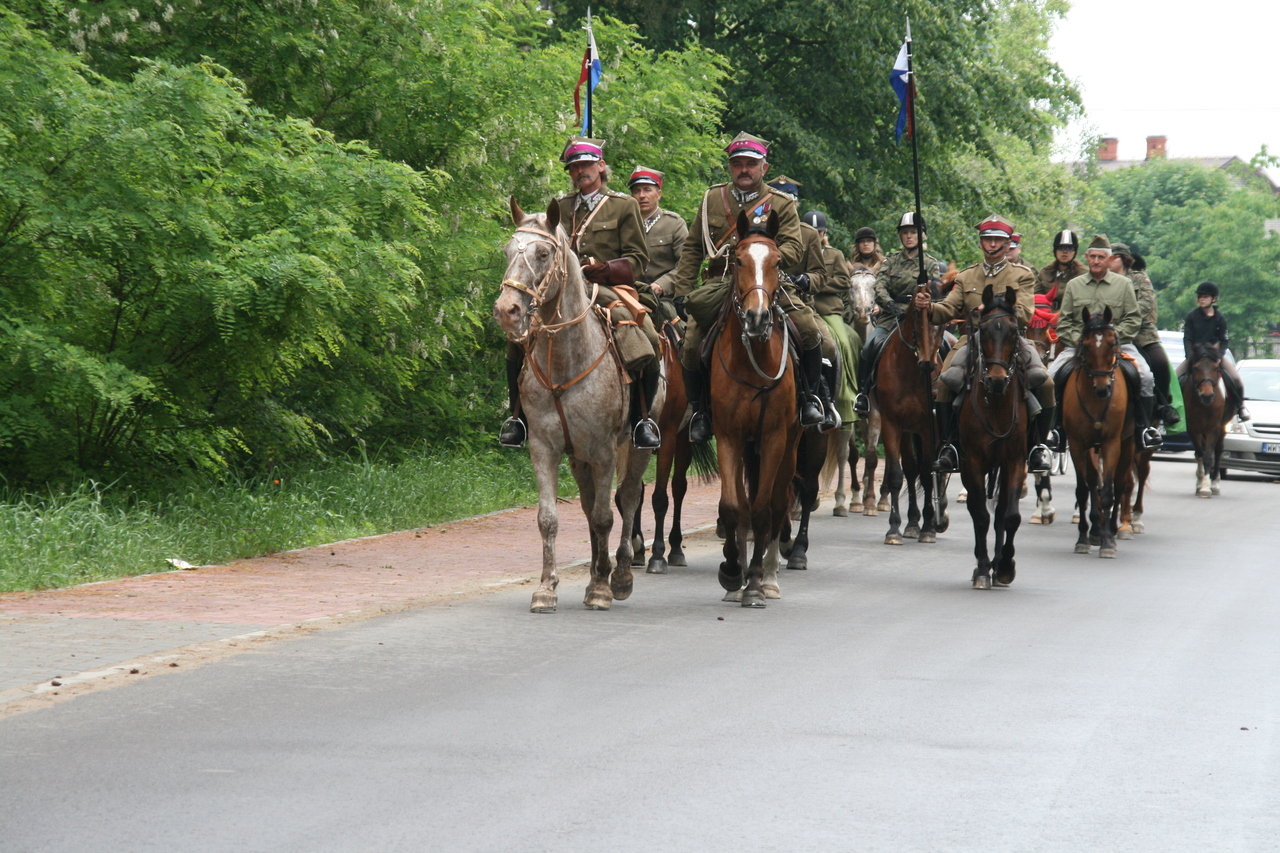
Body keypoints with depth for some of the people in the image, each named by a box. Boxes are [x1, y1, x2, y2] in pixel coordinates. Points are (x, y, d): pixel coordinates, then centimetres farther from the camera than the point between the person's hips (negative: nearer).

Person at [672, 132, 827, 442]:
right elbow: (692, 249, 15)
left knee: (809, 329, -22)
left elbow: (794, 248, -4)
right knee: (691, 344, -19)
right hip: (718, 286, 1)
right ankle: (699, 410, 3)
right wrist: (682, 292, 6)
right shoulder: (711, 200, 12)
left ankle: (810, 396, 0)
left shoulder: (782, 205, 7)